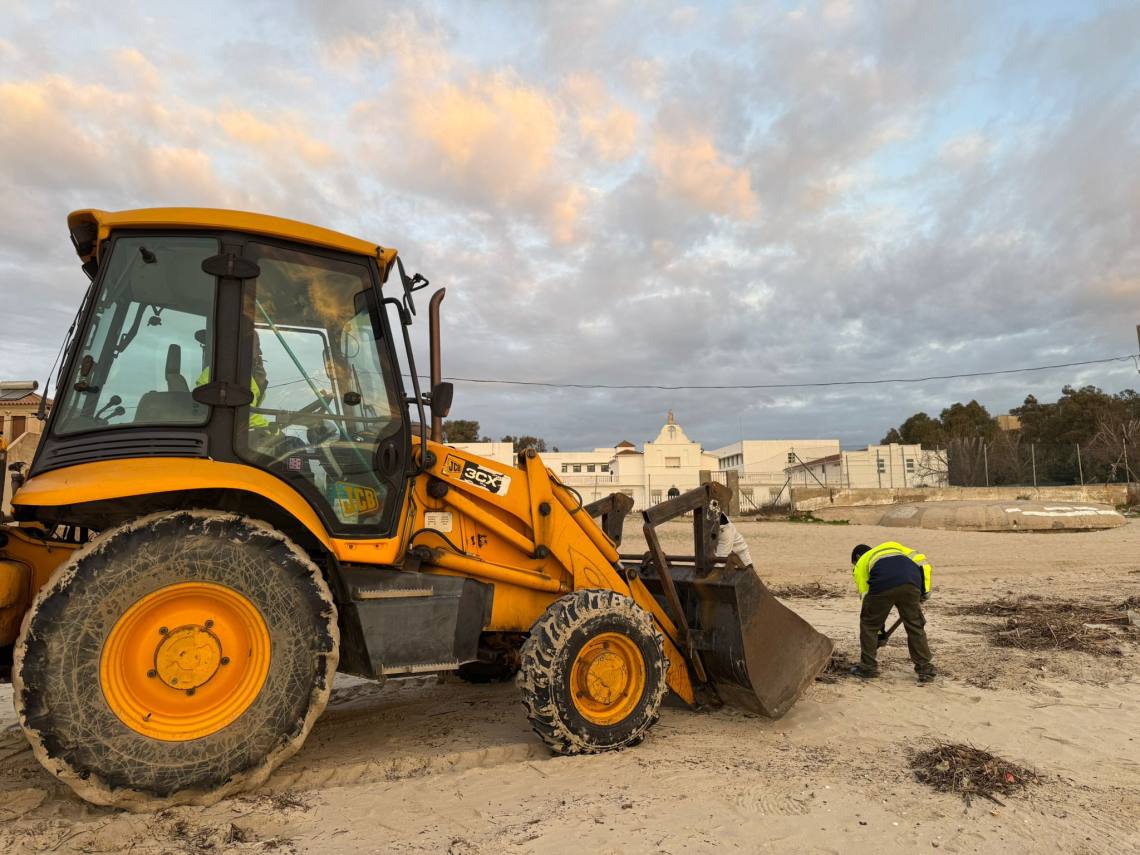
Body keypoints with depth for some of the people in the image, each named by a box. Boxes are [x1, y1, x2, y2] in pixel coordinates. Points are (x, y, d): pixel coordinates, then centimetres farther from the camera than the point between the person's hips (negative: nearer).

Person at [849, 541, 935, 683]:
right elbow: (921, 561, 24)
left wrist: (880, 629, 33)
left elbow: (866, 596, 27)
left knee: (868, 624, 18)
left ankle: (868, 667, 24)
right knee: (915, 627, 18)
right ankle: (925, 669, 21)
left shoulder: (861, 563, 33)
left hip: (882, 585, -2)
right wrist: (924, 591, 26)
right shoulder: (892, 546, 42)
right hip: (911, 584, 2)